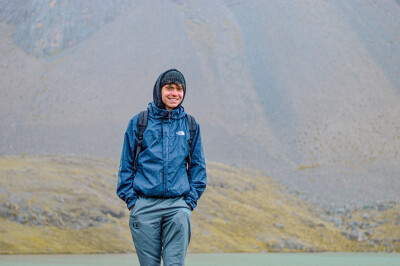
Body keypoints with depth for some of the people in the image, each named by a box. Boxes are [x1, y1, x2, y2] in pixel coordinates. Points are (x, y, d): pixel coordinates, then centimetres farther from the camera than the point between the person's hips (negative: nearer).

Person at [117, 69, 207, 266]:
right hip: (144, 206, -1)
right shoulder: (138, 122, 5)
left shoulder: (190, 125, 10)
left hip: (178, 206, 1)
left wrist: (190, 200, 4)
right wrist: (130, 199, 0)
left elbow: (198, 166, 14)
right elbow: (126, 164, 8)